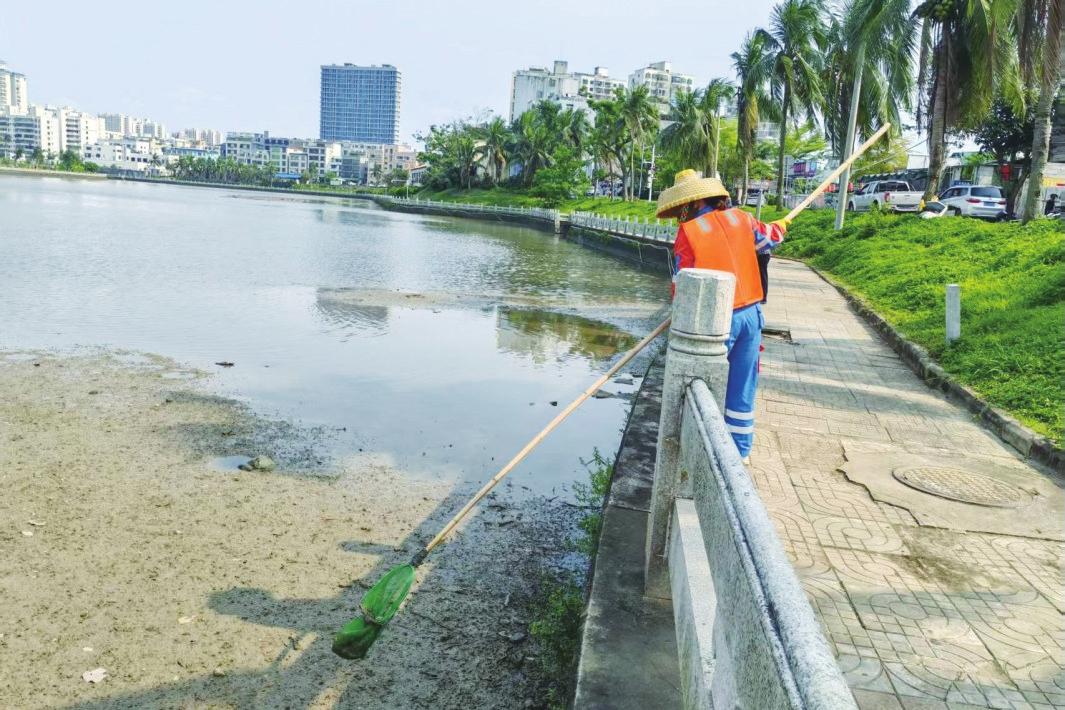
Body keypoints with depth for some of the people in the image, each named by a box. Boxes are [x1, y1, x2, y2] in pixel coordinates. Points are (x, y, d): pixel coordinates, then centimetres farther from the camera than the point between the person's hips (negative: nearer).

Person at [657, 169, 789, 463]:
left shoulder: (688, 231, -8)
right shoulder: (740, 218, 5)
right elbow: (768, 238, 22)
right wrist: (780, 226, 44)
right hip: (751, 314, 5)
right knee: (743, 386, 13)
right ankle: (741, 450, 24)